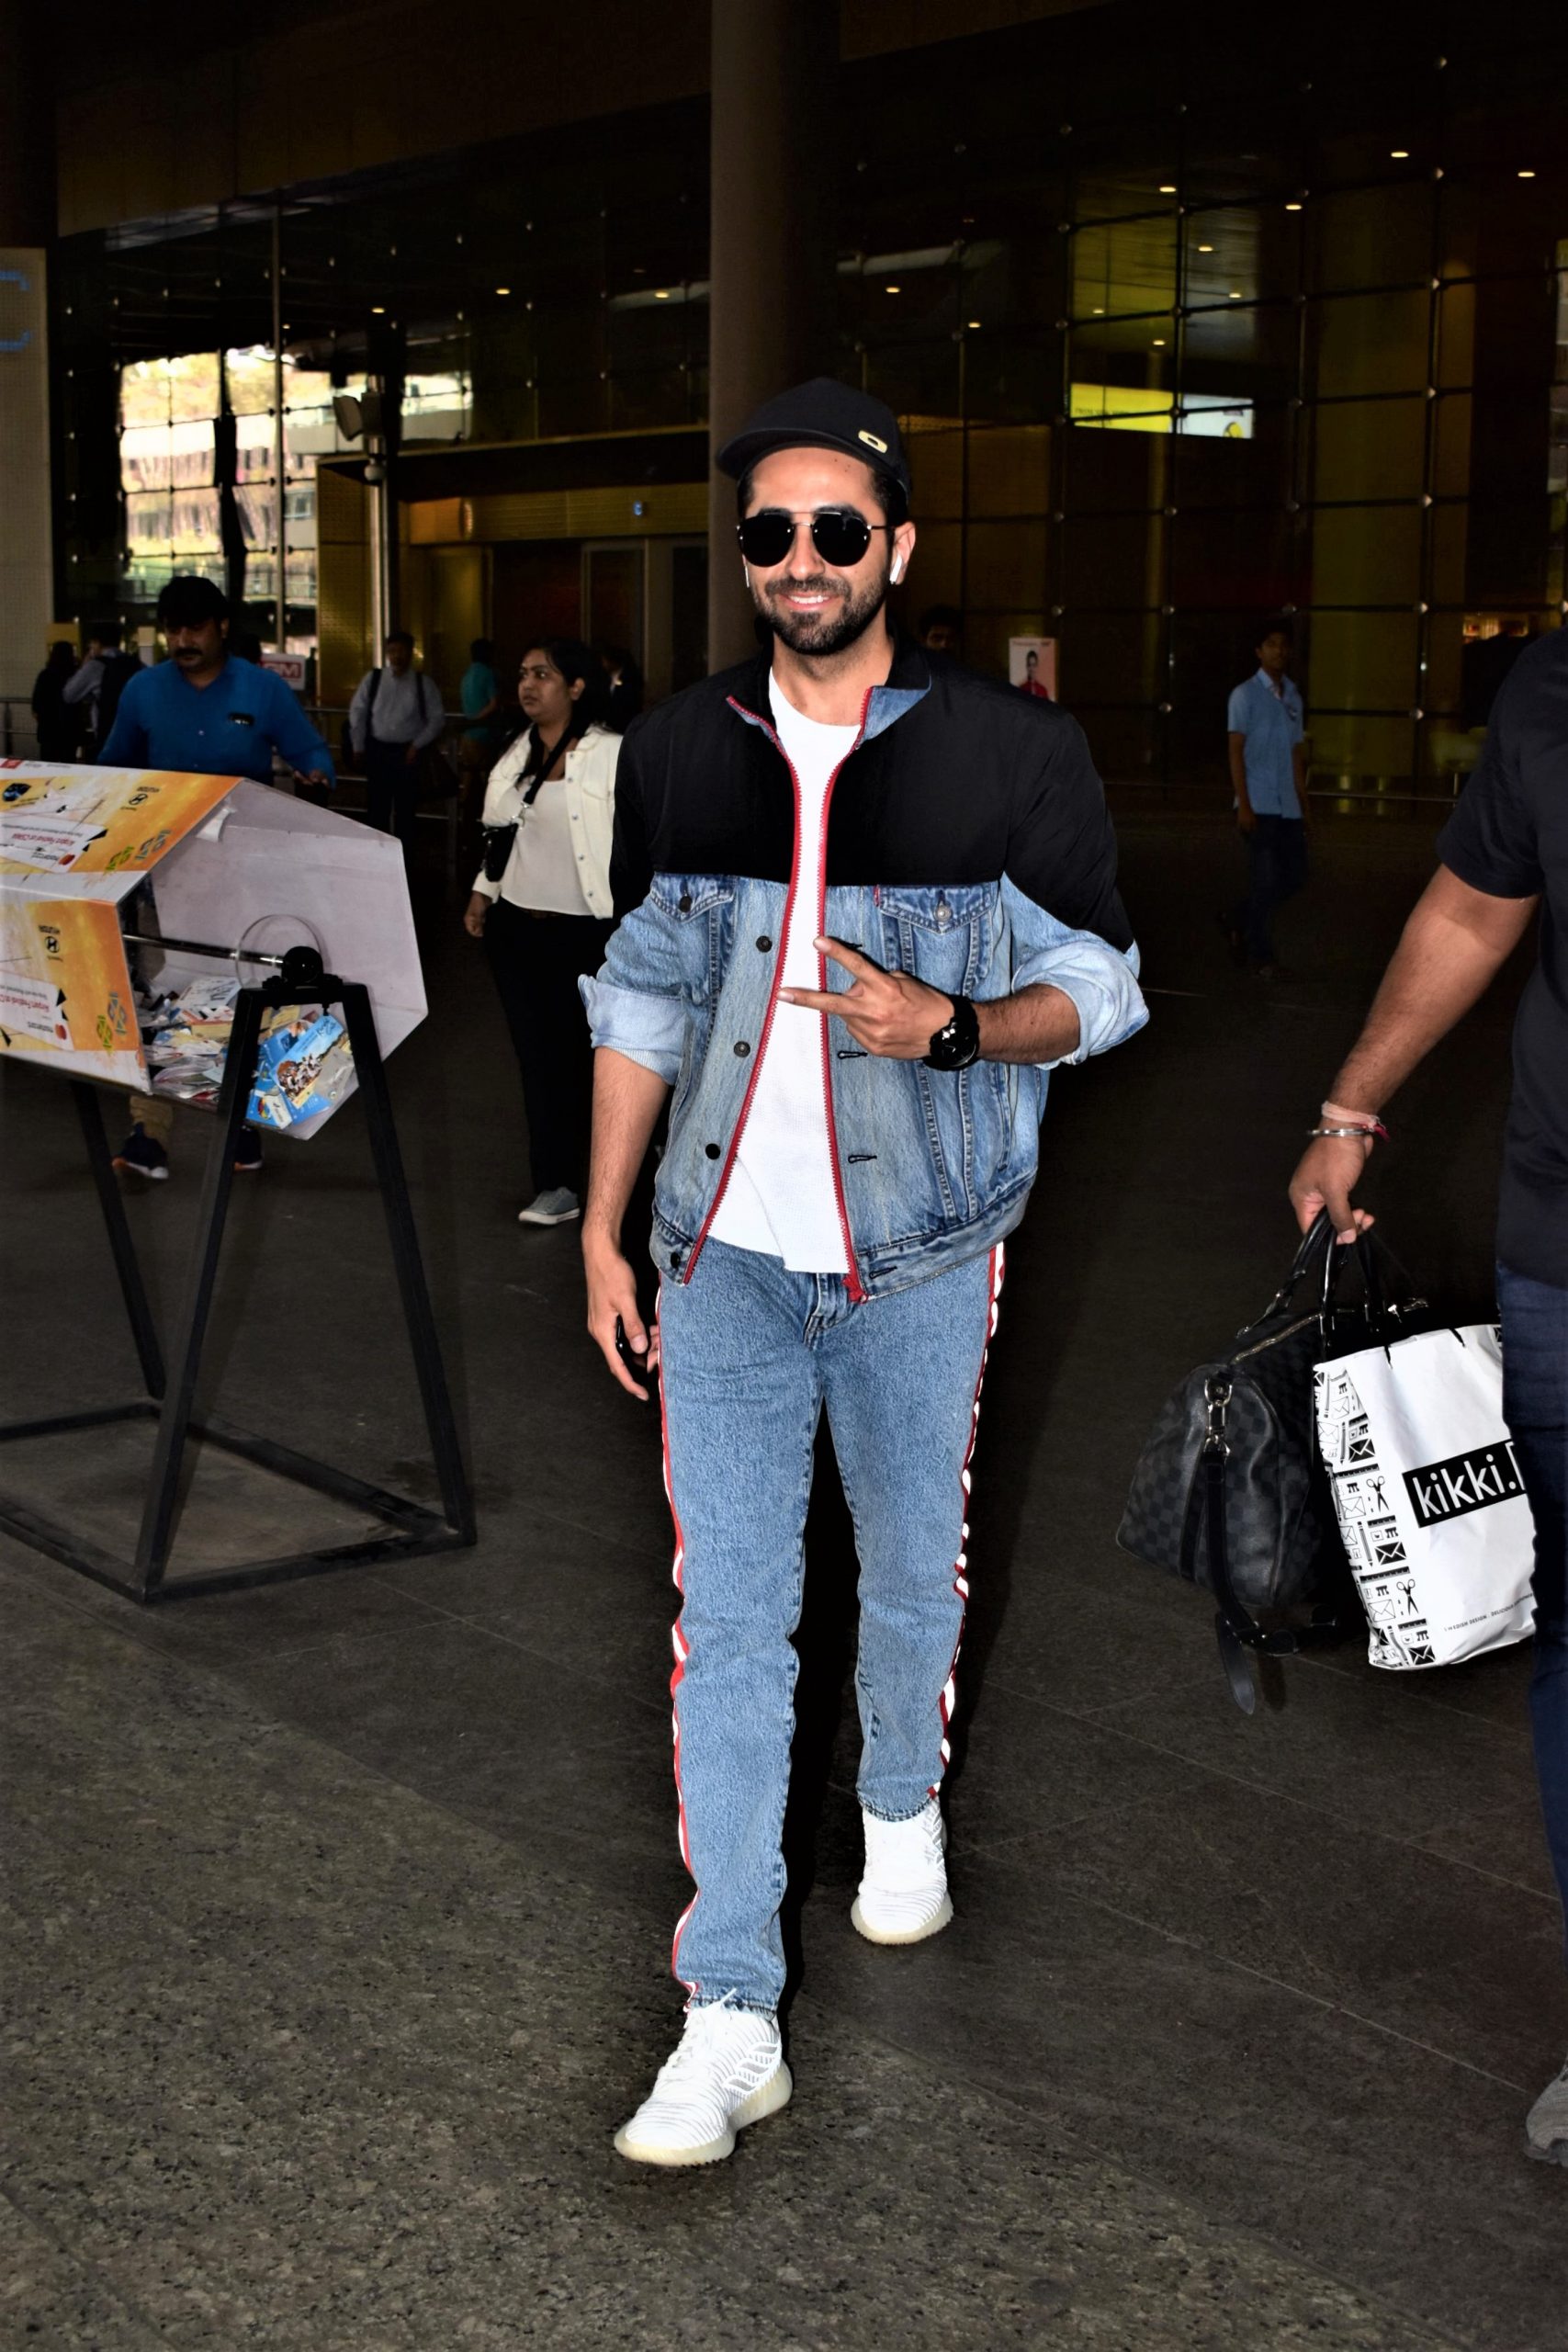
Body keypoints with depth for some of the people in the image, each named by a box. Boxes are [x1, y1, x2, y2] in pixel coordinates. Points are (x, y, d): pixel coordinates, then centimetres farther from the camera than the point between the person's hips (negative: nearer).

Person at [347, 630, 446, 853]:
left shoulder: (424, 683, -1)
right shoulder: (372, 679, 2)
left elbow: (437, 718, 1)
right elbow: (357, 712, 5)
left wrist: (418, 745, -6)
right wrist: (358, 746, 2)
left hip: (408, 753, -1)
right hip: (378, 751, 1)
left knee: (405, 810, 6)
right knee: (376, 808, 4)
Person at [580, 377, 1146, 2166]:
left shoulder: (1016, 757, -5)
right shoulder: (675, 755, 3)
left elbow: (1097, 991, -1)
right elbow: (642, 1000, 9)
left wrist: (949, 1025, -22)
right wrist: (604, 1229, 6)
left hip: (920, 1251, -1)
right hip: (724, 1253, 1)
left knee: (912, 1567, 16)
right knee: (726, 1614, -2)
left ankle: (902, 1805, 47)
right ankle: (730, 2018, 3)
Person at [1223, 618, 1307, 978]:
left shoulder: (1292, 697, 14)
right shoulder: (1246, 695, -3)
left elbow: (1297, 755, 17)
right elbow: (1236, 751, -7)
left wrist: (1303, 806, 14)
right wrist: (1243, 805, -14)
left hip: (1288, 807, 6)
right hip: (1259, 806, -6)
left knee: (1295, 877, 6)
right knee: (1265, 880, -5)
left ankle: (1238, 921, 25)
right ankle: (1260, 956, 6)